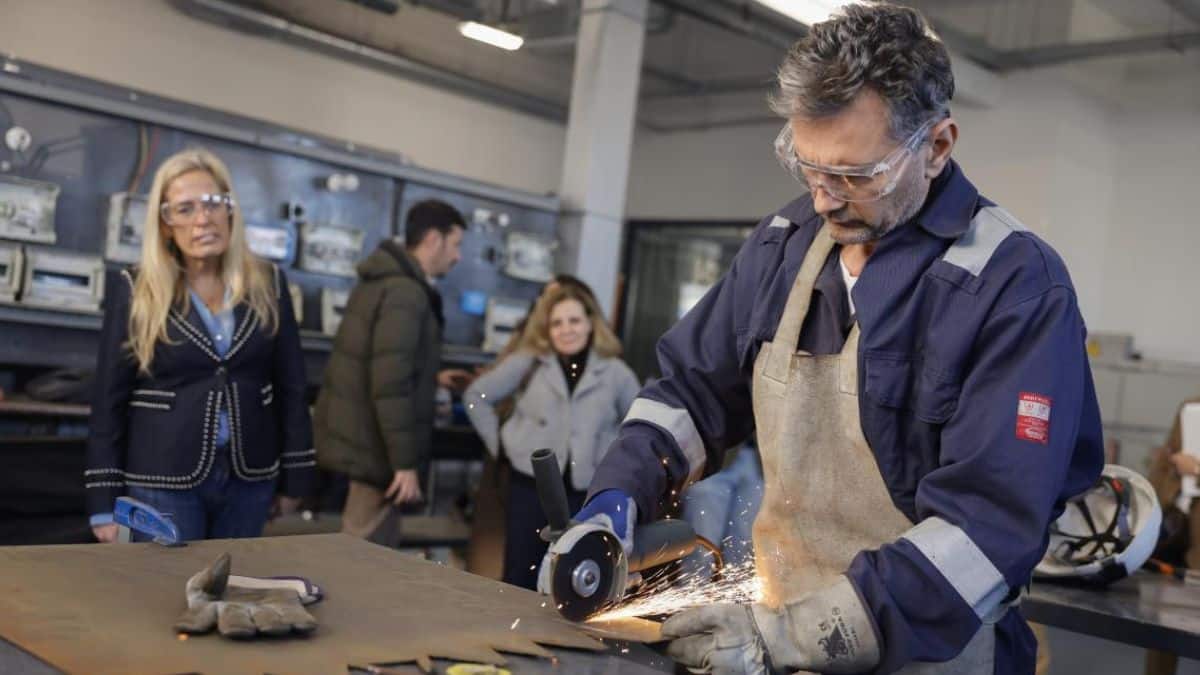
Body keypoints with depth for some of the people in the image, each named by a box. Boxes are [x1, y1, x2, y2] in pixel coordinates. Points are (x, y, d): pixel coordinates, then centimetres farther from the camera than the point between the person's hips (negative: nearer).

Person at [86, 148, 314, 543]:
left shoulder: (268, 284, 3)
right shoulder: (135, 291, -4)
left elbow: (291, 387, 6)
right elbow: (109, 399, -2)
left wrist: (295, 476, 5)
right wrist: (105, 501, -4)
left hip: (250, 478, 3)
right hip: (162, 481, -2)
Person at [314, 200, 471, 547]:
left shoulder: (384, 279, 13)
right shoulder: (405, 292, -20)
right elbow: (390, 386, -26)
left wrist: (433, 378, 25)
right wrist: (405, 462, -22)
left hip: (355, 433, 10)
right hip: (372, 442, -10)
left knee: (360, 547, 20)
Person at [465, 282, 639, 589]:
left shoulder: (615, 372, 2)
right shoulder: (528, 363, 0)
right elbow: (476, 395, 7)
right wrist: (497, 440, 3)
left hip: (587, 494, 0)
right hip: (531, 486, 0)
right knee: (519, 580, 7)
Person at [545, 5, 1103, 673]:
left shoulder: (1018, 287, -15)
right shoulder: (783, 243, 3)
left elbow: (988, 526, -21)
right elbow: (694, 388, 12)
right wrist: (617, 498, -4)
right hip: (773, 615, 5)